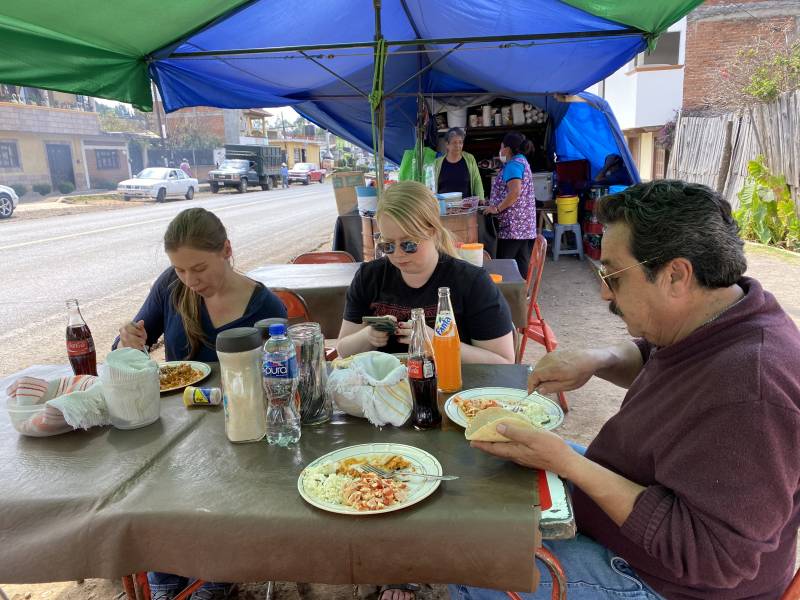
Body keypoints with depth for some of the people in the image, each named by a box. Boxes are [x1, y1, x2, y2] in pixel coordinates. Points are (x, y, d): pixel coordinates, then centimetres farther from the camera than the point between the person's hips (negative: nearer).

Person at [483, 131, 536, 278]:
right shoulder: (522, 161, 19)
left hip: (513, 226, -10)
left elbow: (515, 192, -25)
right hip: (525, 226, 10)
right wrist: (494, 203, 20)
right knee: (521, 266, 9)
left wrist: (497, 208, -16)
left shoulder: (513, 164, -11)